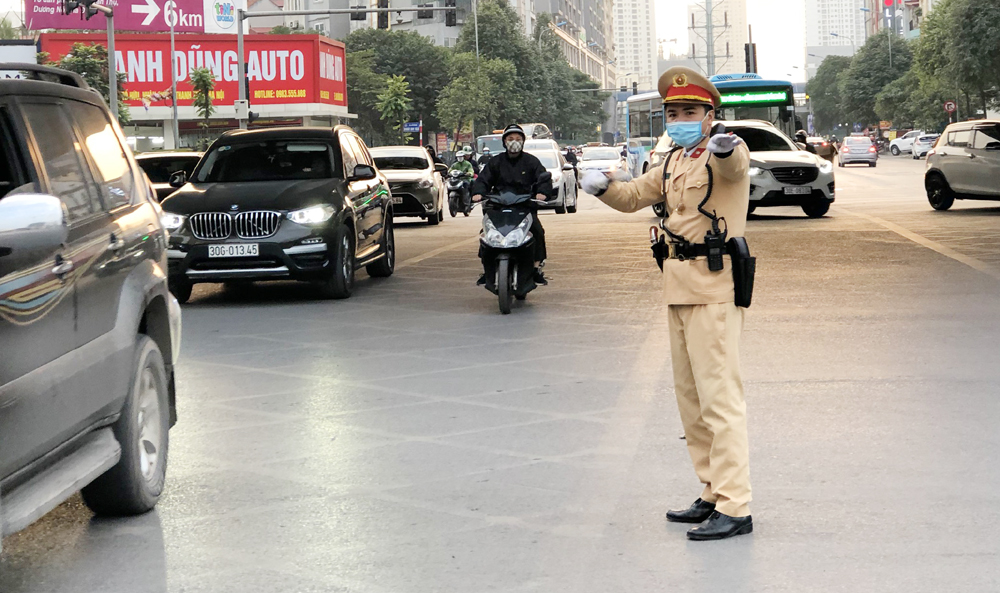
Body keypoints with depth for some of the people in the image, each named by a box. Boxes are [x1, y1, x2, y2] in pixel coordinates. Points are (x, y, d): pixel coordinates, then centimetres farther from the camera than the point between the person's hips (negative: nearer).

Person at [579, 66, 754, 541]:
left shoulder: (724, 155, -11)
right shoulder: (675, 162, 17)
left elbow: (733, 164, -34)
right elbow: (633, 196, 23)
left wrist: (725, 149, -59)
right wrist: (602, 186, 1)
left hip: (713, 288, -9)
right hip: (679, 287, 10)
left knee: (719, 396, -10)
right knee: (690, 398, 14)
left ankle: (735, 508, -7)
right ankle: (713, 495, 24)